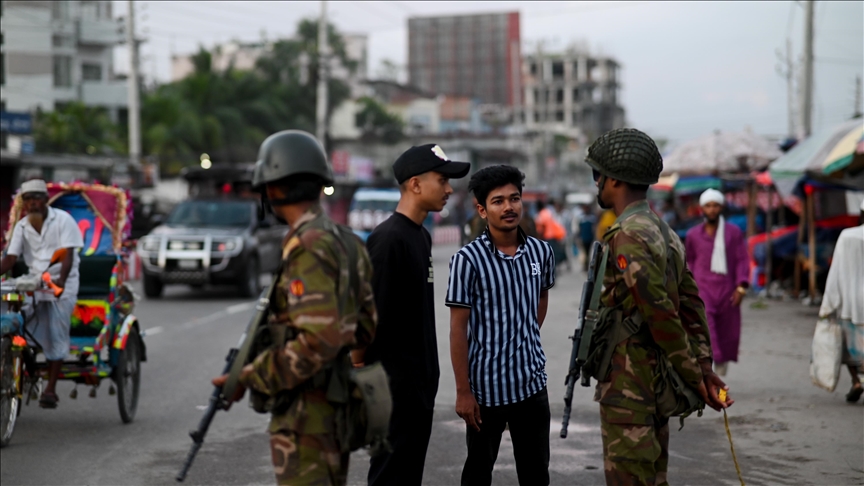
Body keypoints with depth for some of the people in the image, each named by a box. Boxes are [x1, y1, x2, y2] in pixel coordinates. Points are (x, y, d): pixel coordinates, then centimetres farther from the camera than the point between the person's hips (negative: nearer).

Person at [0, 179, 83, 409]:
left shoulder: (63, 220, -7)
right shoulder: (22, 226, 6)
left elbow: (68, 254, -16)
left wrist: (61, 280, -32)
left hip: (61, 286, -4)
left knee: (56, 337, -5)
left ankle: (51, 389, 0)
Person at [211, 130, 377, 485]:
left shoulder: (308, 249, -19)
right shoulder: (346, 243, 9)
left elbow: (319, 341, -26)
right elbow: (366, 327, 14)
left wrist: (249, 377, -18)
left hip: (306, 413, -9)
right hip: (337, 404, 9)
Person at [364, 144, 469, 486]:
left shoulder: (421, 236, 13)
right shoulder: (388, 239, -17)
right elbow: (375, 317, -20)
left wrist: (428, 377, 18)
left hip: (420, 384, 9)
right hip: (396, 386, -9)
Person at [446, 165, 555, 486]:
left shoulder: (540, 252, 1)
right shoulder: (468, 259, -13)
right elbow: (458, 329, -11)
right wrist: (463, 391, -12)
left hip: (532, 383, 4)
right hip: (486, 386, -4)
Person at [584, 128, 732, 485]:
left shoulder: (628, 238, -18)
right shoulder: (666, 235, 13)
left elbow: (662, 315, -20)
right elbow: (691, 305, 10)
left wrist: (694, 378, -13)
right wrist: (705, 369, 5)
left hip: (628, 387, -10)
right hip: (657, 384, 10)